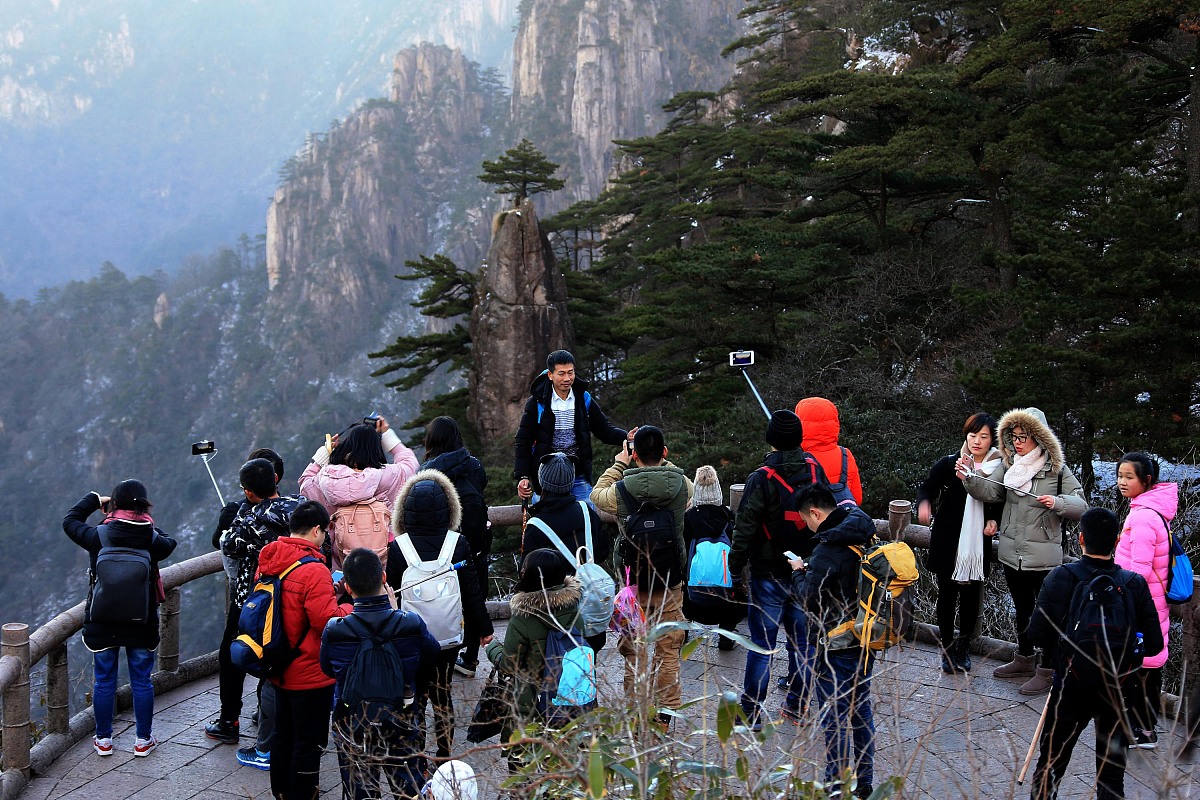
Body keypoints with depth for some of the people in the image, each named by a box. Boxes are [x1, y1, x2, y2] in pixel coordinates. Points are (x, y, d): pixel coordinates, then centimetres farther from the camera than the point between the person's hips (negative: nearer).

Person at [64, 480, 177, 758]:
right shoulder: (152, 540, -12)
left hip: (102, 623, 0)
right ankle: (143, 740, 19)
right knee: (142, 681, 11)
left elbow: (70, 521, 5)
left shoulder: (98, 536, -13)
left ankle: (103, 740, 22)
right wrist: (146, 523, 17)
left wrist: (94, 499, 16)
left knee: (104, 681, 13)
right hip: (142, 623, 0)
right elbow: (169, 543, 12)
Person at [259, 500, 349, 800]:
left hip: (279, 670, 8)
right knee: (308, 741, 6)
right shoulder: (314, 570, -25)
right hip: (310, 674, -8)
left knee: (283, 733, 22)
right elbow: (327, 620, -26)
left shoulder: (268, 561, 1)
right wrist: (351, 609, -8)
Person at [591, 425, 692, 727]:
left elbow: (597, 494, 9)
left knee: (635, 651, 10)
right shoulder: (682, 486, -10)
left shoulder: (622, 490, -15)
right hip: (670, 581, 2)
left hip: (634, 581, -2)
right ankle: (665, 714, 17)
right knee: (668, 650, 12)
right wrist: (658, 460, 19)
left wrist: (619, 464, 17)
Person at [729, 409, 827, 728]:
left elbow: (745, 530, -15)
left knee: (761, 642, 2)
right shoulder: (815, 470, -2)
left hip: (770, 575, -4)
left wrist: (735, 568, -3)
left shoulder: (761, 478, -18)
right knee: (802, 638, 15)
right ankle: (798, 702, 25)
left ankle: (752, 711, 7)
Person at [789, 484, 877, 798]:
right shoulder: (866, 535, 5)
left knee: (834, 716, 2)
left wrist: (798, 572, -1)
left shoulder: (829, 548, -21)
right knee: (861, 710, 16)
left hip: (834, 645, -8)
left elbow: (810, 599, -18)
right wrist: (811, 569, 9)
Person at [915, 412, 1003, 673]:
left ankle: (964, 647, 25)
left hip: (978, 545, 1)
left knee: (971, 597, 9)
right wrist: (924, 504, -22)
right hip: (948, 543, -1)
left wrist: (995, 520, -5)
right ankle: (947, 648, 18)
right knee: (947, 595, 5)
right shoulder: (949, 464, -5)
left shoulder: (998, 469, -1)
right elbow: (926, 488, -1)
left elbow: (1000, 504, 13)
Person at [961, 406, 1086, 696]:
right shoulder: (1008, 465, 6)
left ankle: (1046, 671, 9)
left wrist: (1057, 503, -29)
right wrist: (969, 478, -22)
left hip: (1044, 555, -6)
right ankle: (1024, 660, 37)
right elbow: (990, 491, -4)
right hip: (1011, 552, 6)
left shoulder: (1057, 469, -8)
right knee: (1022, 609, 21)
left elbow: (1081, 505, -11)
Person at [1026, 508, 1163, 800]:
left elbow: (1037, 634, -13)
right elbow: (1154, 644, -6)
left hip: (1072, 686, -2)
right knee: (1111, 774, 14)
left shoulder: (1061, 578, -14)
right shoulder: (1135, 584, -8)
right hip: (1118, 689, 2)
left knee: (1050, 765, 13)